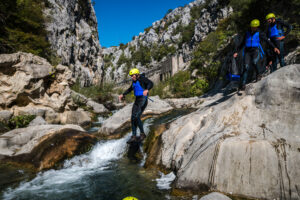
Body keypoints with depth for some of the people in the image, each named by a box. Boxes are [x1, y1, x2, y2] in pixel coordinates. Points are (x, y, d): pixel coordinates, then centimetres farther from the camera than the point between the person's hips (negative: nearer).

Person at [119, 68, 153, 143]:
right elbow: (130, 89, 29)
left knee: (136, 116, -18)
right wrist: (123, 94, 27)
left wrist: (147, 90, -44)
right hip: (137, 100, 9)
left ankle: (142, 133, -3)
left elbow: (151, 83, -25)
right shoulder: (134, 81, 14)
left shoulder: (142, 78, -10)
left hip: (143, 100, -9)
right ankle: (134, 136, 11)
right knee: (133, 118, 4)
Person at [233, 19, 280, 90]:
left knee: (254, 61, -34)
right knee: (247, 67, -15)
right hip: (248, 51, 2)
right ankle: (243, 84, -15)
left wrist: (274, 47, -16)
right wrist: (236, 51, 7)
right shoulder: (247, 34, 14)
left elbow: (267, 41, -2)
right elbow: (241, 43, 17)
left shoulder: (259, 34, 7)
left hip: (256, 50, -2)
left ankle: (258, 74, -4)